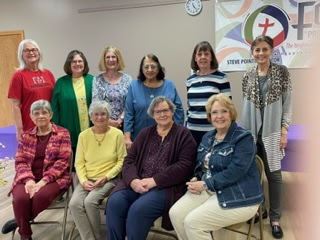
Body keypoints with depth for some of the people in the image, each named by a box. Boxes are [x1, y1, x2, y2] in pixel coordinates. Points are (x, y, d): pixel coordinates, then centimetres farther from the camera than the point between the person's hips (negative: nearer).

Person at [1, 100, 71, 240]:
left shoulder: (62, 133, 1)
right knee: (20, 198, -28)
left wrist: (44, 180, -18)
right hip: (29, 178, 3)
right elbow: (20, 161, 6)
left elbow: (62, 161, -7)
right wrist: (28, 179, -15)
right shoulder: (25, 136, 13)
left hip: (53, 178, -2)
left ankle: (20, 222, -2)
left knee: (41, 196, -33)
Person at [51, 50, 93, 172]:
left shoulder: (91, 80, 4)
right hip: (69, 132, -1)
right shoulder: (61, 82, 2)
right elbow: (55, 108, 2)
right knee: (72, 162, 8)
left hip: (89, 131, 1)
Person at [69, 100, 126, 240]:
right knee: (74, 203, -23)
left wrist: (105, 177, -13)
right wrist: (83, 180, -11)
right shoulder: (84, 135, 5)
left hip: (109, 180, -3)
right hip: (87, 179, 3)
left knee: (90, 201, -27)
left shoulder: (117, 134, -4)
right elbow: (79, 162, 6)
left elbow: (122, 161, -3)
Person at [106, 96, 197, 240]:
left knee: (138, 209, -28)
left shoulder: (183, 134, 2)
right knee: (114, 202, -21)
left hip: (166, 187, -4)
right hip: (138, 183, 5)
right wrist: (133, 180, -11)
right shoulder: (145, 133, 17)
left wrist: (154, 181, -15)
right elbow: (129, 159, 10)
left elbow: (184, 166, -9)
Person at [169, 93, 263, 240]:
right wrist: (196, 180, -5)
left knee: (192, 222, -21)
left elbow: (235, 172, -23)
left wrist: (205, 184, -20)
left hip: (238, 198, -7)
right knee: (175, 213, -10)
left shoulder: (243, 138, -12)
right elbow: (200, 164, 17)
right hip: (208, 190, 7)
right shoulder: (208, 137, 12)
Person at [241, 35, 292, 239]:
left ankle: (275, 218, 14)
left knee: (273, 174, 2)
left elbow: (288, 104, -2)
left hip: (272, 131, -2)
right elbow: (246, 106, 10)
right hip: (251, 132, 3)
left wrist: (284, 131, -8)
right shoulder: (248, 76, 7)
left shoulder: (281, 72, 0)